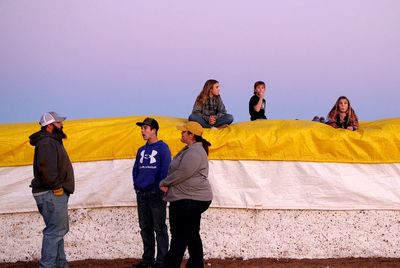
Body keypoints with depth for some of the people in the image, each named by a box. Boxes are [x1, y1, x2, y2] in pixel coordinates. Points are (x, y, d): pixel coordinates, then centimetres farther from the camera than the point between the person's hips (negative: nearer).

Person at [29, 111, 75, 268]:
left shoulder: (52, 142, 18)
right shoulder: (47, 143, -16)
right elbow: (45, 168, -28)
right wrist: (55, 186, -20)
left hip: (55, 194, 11)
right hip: (52, 194, -11)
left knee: (58, 230, 16)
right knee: (55, 231, -11)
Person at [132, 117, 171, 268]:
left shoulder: (162, 148, -6)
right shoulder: (141, 150, 15)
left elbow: (165, 170, -12)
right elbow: (136, 169, 19)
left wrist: (159, 188, -15)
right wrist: (136, 184, 5)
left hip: (156, 194, -7)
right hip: (141, 194, 7)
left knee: (159, 228, -3)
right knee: (145, 228, 11)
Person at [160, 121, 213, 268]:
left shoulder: (194, 153, -18)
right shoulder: (189, 150, 16)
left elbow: (181, 174, -21)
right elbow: (176, 170, 17)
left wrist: (164, 183, -6)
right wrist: (167, 184, -2)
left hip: (191, 200, -10)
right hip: (189, 199, 10)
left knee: (180, 235, -8)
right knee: (192, 235, 13)